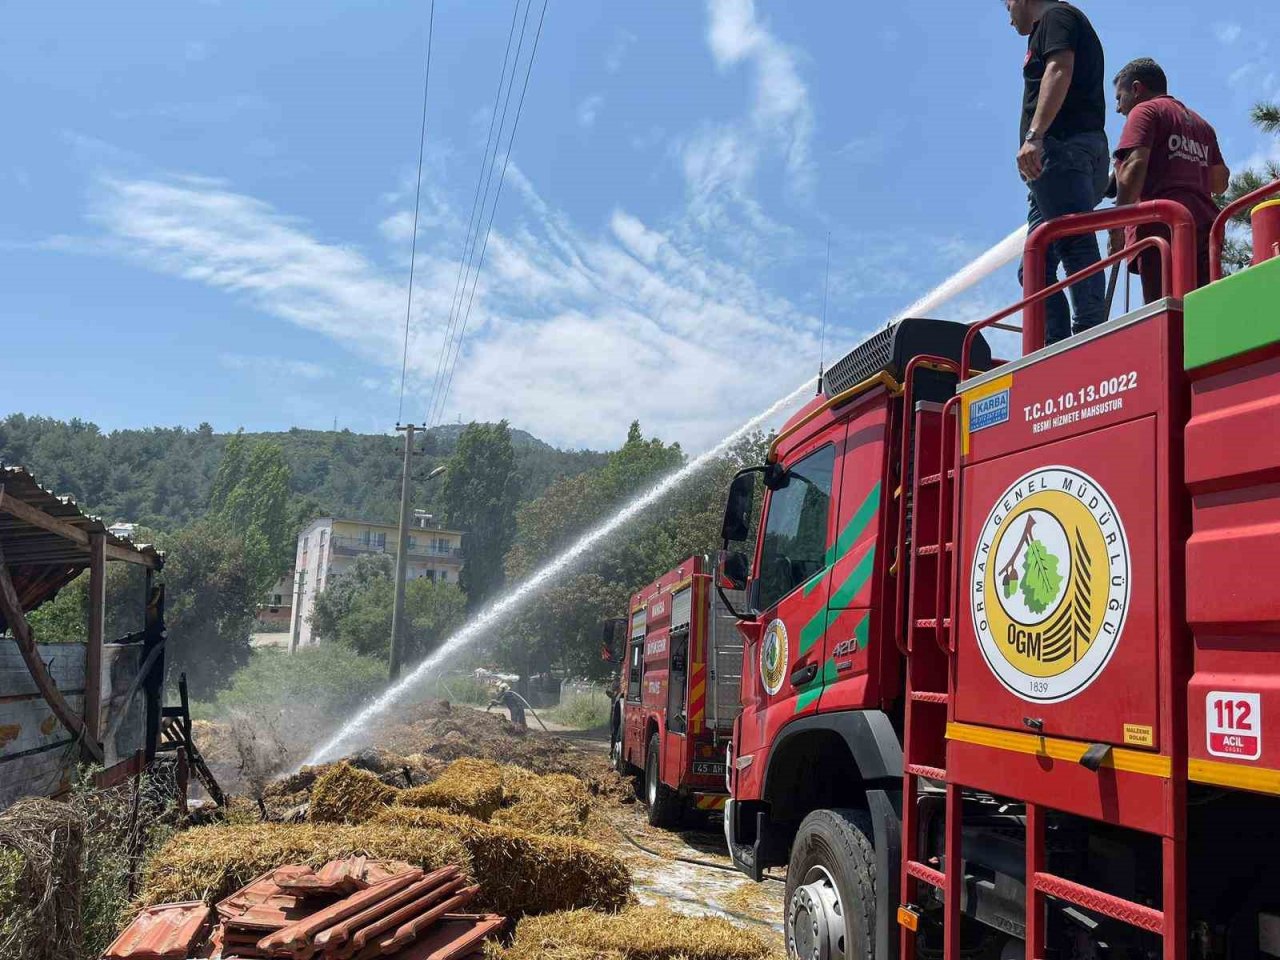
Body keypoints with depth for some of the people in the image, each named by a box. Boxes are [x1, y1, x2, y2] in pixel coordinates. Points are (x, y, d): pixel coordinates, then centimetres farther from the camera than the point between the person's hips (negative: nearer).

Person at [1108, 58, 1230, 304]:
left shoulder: (1145, 111, 9)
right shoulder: (1201, 123, 30)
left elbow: (1135, 165, -8)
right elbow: (1220, 182, 28)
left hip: (1162, 225, -7)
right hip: (1205, 226, 7)